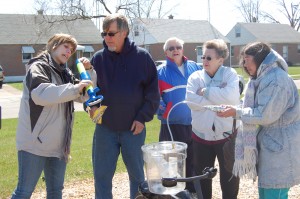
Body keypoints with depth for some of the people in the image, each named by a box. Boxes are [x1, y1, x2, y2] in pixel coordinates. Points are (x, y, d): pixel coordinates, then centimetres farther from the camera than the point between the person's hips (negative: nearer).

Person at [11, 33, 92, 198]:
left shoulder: (65, 73, 15)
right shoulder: (38, 67, -8)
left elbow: (83, 96, 17)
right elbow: (40, 93, -27)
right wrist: (74, 88, -30)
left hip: (58, 144, 8)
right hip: (35, 143, -7)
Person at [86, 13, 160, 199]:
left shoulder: (142, 56, -5)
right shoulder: (98, 58, 1)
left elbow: (153, 92, -3)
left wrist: (143, 117, -9)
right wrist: (91, 104, -12)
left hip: (134, 128, -2)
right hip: (105, 128, 2)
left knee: (137, 174, 14)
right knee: (102, 175, 9)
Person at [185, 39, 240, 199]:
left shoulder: (230, 74, -5)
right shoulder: (195, 77, 1)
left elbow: (231, 96, -24)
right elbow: (191, 101, -15)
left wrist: (206, 92, -16)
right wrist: (218, 95, -16)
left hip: (227, 134, -2)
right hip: (201, 135, 2)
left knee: (229, 177, 11)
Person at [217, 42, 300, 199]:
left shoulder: (276, 79, -18)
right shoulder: (265, 78, 15)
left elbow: (265, 115, -20)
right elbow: (257, 109, 20)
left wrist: (236, 113, -12)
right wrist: (237, 110, 5)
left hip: (280, 147, -10)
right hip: (270, 144, 10)